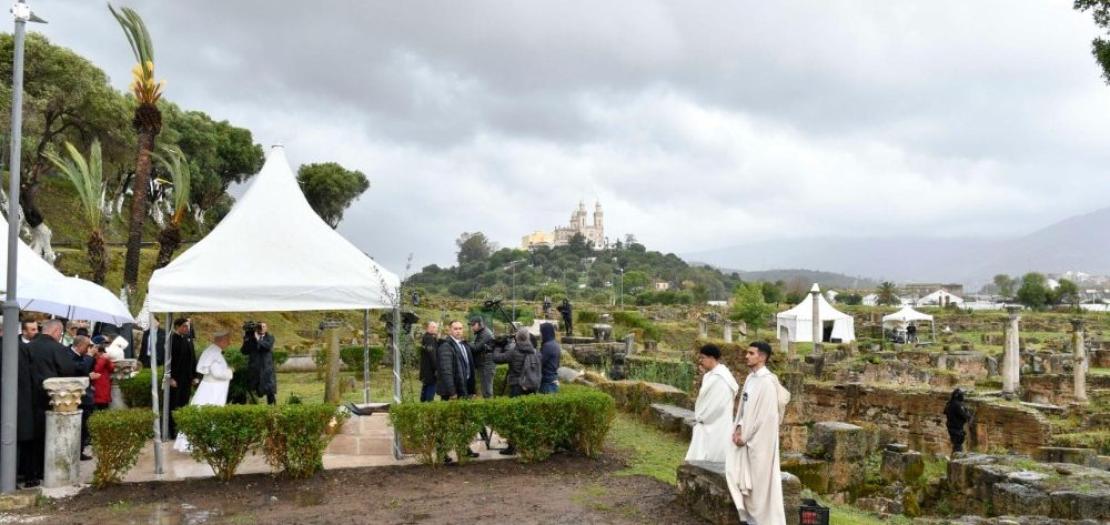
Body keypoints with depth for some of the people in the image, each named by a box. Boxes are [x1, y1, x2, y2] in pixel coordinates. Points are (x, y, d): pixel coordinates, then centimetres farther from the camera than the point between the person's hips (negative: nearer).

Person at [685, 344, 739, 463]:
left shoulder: (719, 377, -18)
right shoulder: (712, 375, 13)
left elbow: (717, 405, -22)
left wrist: (700, 418, -12)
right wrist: (699, 418, 7)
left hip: (715, 429, -10)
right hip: (709, 428, 10)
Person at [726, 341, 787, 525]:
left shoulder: (767, 382, -17)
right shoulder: (750, 378, 9)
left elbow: (764, 416, -19)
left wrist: (744, 436, -15)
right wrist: (739, 428, 0)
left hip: (759, 439, -8)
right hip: (747, 437, 8)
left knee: (761, 481, 0)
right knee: (744, 478, 12)